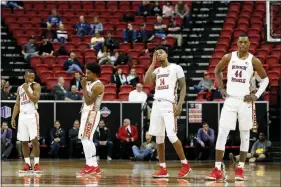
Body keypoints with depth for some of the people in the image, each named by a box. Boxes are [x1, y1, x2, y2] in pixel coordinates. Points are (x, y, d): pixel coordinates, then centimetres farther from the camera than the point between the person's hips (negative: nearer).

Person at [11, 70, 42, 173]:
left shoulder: (36, 86, -3)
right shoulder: (20, 88, 15)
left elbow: (35, 100, -16)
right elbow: (17, 104, 17)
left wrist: (27, 89, -17)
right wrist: (13, 118, 10)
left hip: (32, 115, -6)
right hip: (22, 116, 6)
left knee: (34, 140, -10)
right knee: (24, 141, 5)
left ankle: (36, 164, -7)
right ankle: (27, 164, 11)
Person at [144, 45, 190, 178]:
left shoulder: (176, 68, 1)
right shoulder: (157, 70, 18)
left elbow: (183, 87, -2)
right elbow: (146, 81, 0)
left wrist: (180, 104, -14)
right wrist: (153, 63, 5)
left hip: (169, 104, -6)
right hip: (157, 104, 6)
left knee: (171, 135, -14)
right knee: (159, 137, 4)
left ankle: (185, 165, -1)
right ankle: (163, 169, 9)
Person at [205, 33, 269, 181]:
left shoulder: (254, 61, -3)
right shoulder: (228, 57, 0)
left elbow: (265, 79, 8)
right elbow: (217, 71, 18)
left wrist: (257, 95, -2)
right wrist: (221, 88, 7)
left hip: (245, 101, 0)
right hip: (230, 100, 0)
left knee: (245, 135, 5)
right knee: (222, 133, -9)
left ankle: (240, 169, 14)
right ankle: (217, 170, -8)